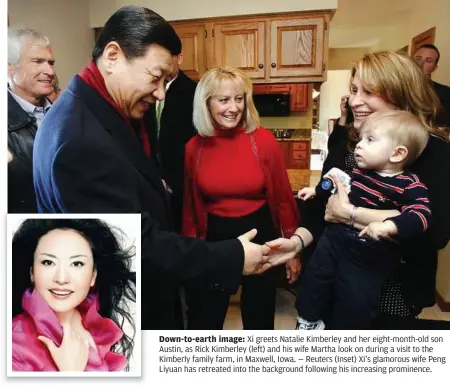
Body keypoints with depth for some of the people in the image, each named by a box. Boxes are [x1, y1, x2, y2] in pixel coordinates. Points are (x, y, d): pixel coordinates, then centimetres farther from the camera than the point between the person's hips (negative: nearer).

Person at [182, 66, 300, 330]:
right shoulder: (194, 148, -7)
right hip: (214, 237, 1)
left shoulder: (264, 141, -12)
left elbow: (283, 197, -4)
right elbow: (190, 206, 3)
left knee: (259, 318, 20)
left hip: (259, 234, -1)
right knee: (205, 319, 15)